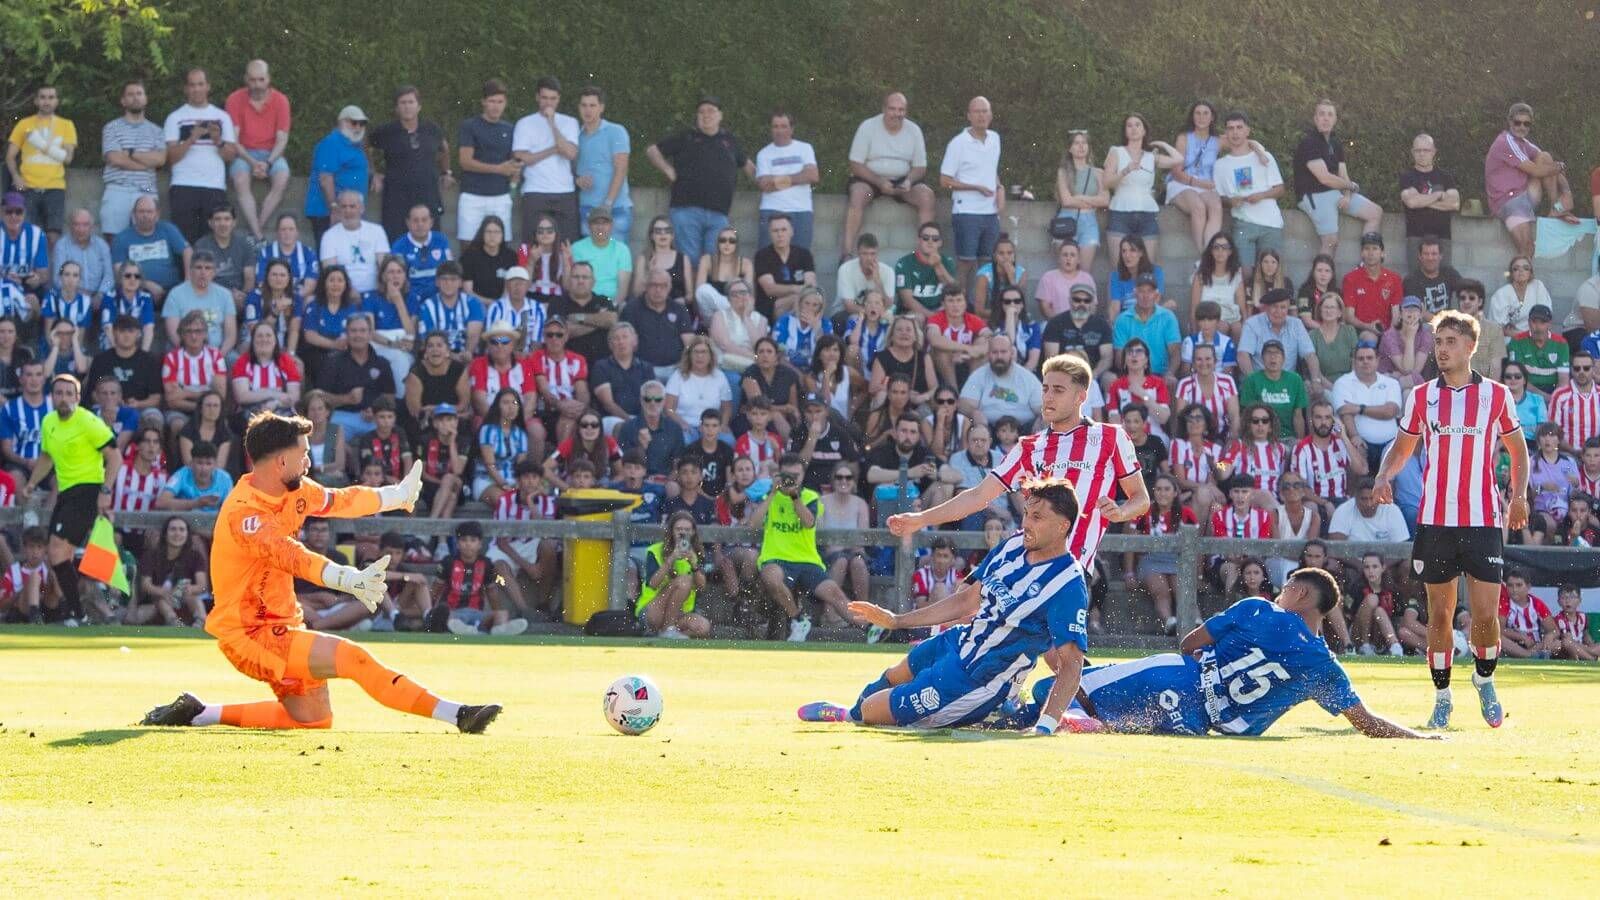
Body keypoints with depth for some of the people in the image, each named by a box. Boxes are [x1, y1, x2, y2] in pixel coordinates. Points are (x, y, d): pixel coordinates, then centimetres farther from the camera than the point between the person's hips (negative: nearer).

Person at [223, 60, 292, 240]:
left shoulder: (280, 100, -2)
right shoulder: (235, 100, -4)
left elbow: (282, 139, -3)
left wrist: (268, 163, -20)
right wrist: (252, 162, -21)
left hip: (272, 153, 1)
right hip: (244, 154, -1)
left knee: (282, 179, -32)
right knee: (241, 180, -34)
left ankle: (255, 229, -28)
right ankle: (257, 235, -38)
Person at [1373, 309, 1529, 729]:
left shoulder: (1497, 394, 4)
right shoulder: (1421, 396, 7)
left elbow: (1518, 449, 14)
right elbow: (1402, 446, 16)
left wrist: (1519, 495, 0)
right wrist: (1384, 476, -4)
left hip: (1483, 521, -1)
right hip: (1434, 521, 1)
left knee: (1485, 613, -6)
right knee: (1439, 613, 3)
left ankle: (1484, 678, 19)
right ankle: (1442, 695, 15)